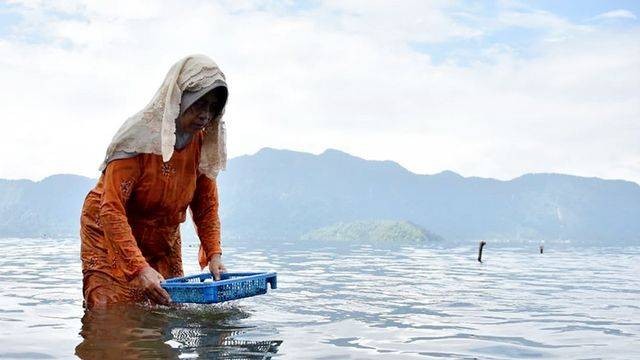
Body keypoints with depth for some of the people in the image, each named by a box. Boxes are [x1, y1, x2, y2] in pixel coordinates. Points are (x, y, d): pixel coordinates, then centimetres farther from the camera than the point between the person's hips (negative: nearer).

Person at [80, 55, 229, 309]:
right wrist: (139, 268, -40)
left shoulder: (203, 143, -7)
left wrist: (213, 254, -16)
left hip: (163, 244, 6)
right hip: (112, 240, -5)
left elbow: (206, 206, 0)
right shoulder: (139, 136, -26)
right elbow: (112, 210, -31)